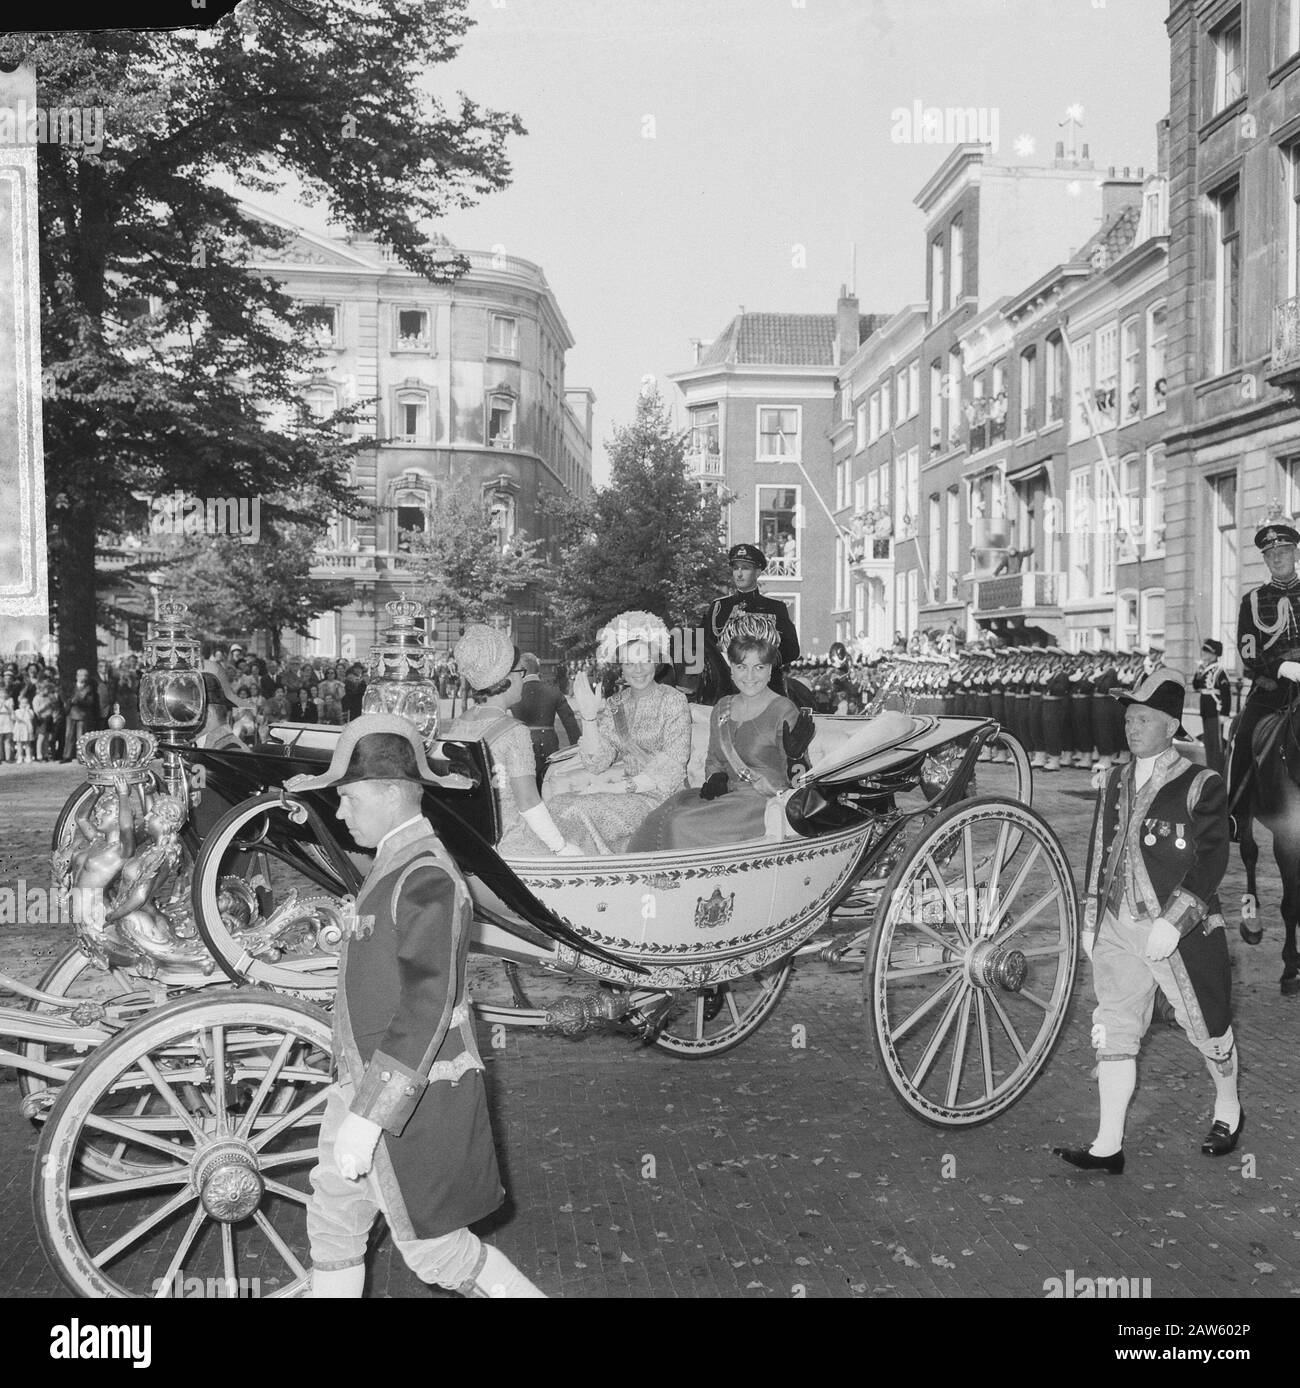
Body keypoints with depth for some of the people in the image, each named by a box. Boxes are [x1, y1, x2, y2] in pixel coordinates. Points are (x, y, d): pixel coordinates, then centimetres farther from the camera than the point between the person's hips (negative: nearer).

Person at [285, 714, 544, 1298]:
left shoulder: (426, 877, -23)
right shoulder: (396, 865, 9)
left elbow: (427, 1009, -28)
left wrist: (367, 1118, -27)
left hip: (412, 1102, -9)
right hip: (370, 1084, 10)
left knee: (434, 1249, 6)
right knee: (331, 1220, 18)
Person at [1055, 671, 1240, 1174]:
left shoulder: (1201, 786, -8)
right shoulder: (1116, 782, 9)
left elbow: (1212, 860, -14)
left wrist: (1173, 922, -22)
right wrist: (1091, 919, 13)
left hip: (1182, 931, -5)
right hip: (1117, 930, 5)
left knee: (1207, 1029, 14)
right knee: (1113, 1032, 3)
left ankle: (1228, 1110, 42)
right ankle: (1108, 1147, 9)